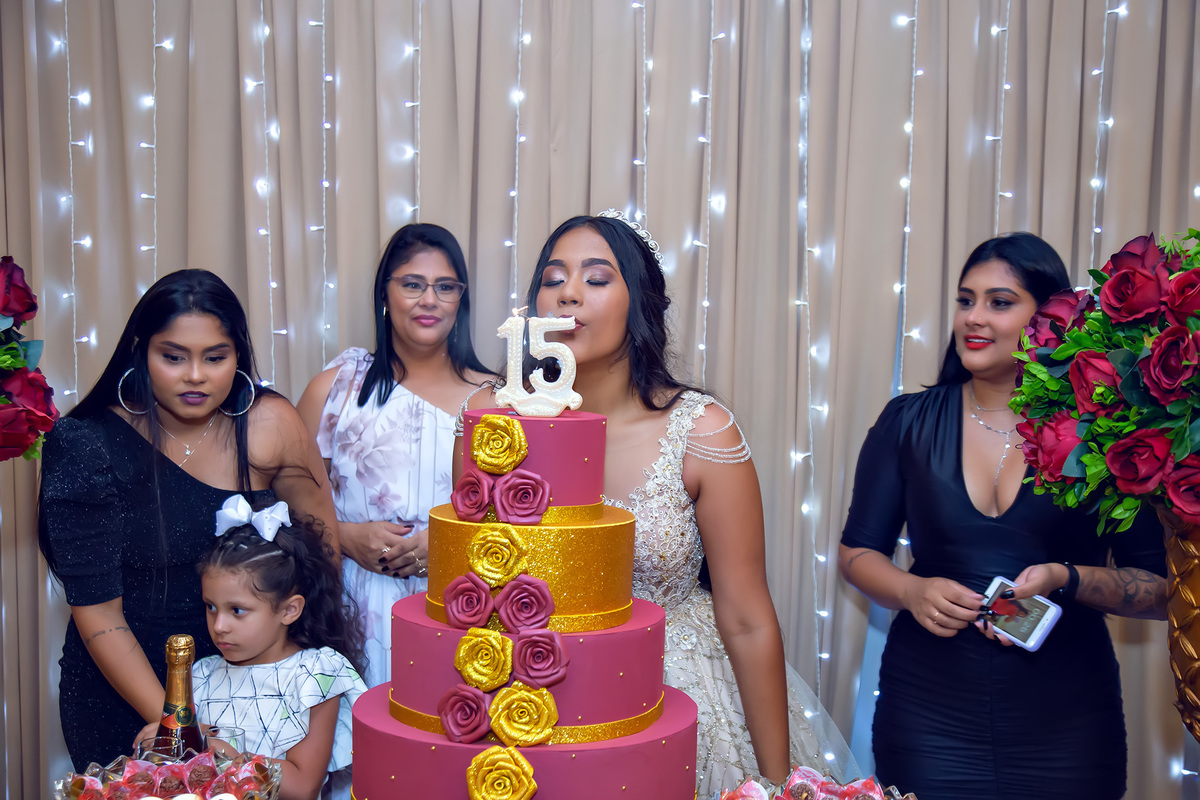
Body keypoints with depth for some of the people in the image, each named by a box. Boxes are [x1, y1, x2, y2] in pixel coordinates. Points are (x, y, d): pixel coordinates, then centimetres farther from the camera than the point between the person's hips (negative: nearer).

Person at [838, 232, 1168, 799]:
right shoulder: (908, 422, 0)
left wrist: (1067, 579, -19)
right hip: (927, 715, 1)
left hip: (1065, 725, 0)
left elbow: (1163, 588, -2)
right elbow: (858, 551, 6)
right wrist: (912, 591, -14)